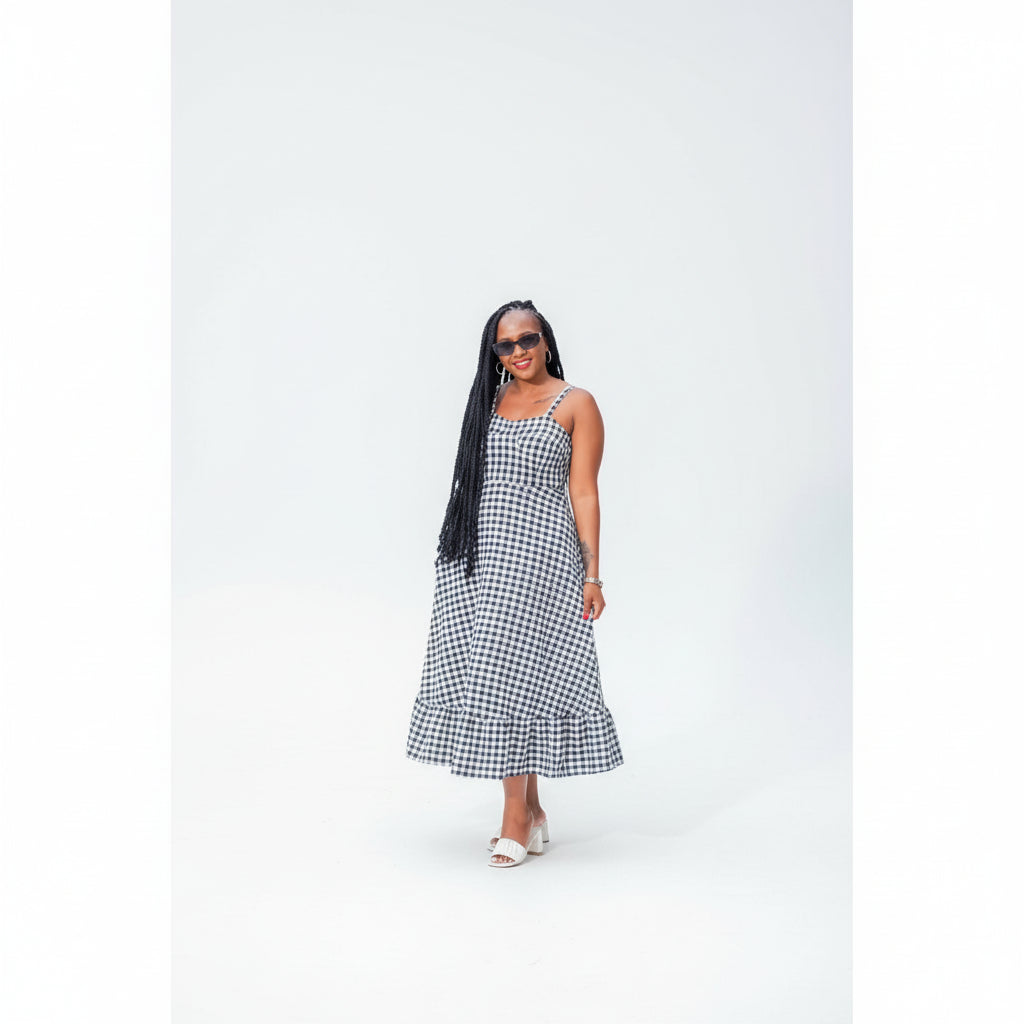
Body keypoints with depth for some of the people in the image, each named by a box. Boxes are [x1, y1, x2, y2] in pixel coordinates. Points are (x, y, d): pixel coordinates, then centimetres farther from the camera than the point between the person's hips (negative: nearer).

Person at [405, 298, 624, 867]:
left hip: (537, 555, -5)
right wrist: (458, 554, 13)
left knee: (513, 676, -7)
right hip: (479, 558, 5)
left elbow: (584, 494, -4)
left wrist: (592, 574, -7)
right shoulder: (491, 400, 13)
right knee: (492, 676, 5)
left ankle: (516, 822, 3)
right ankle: (531, 812, 17)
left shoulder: (577, 405, -1)